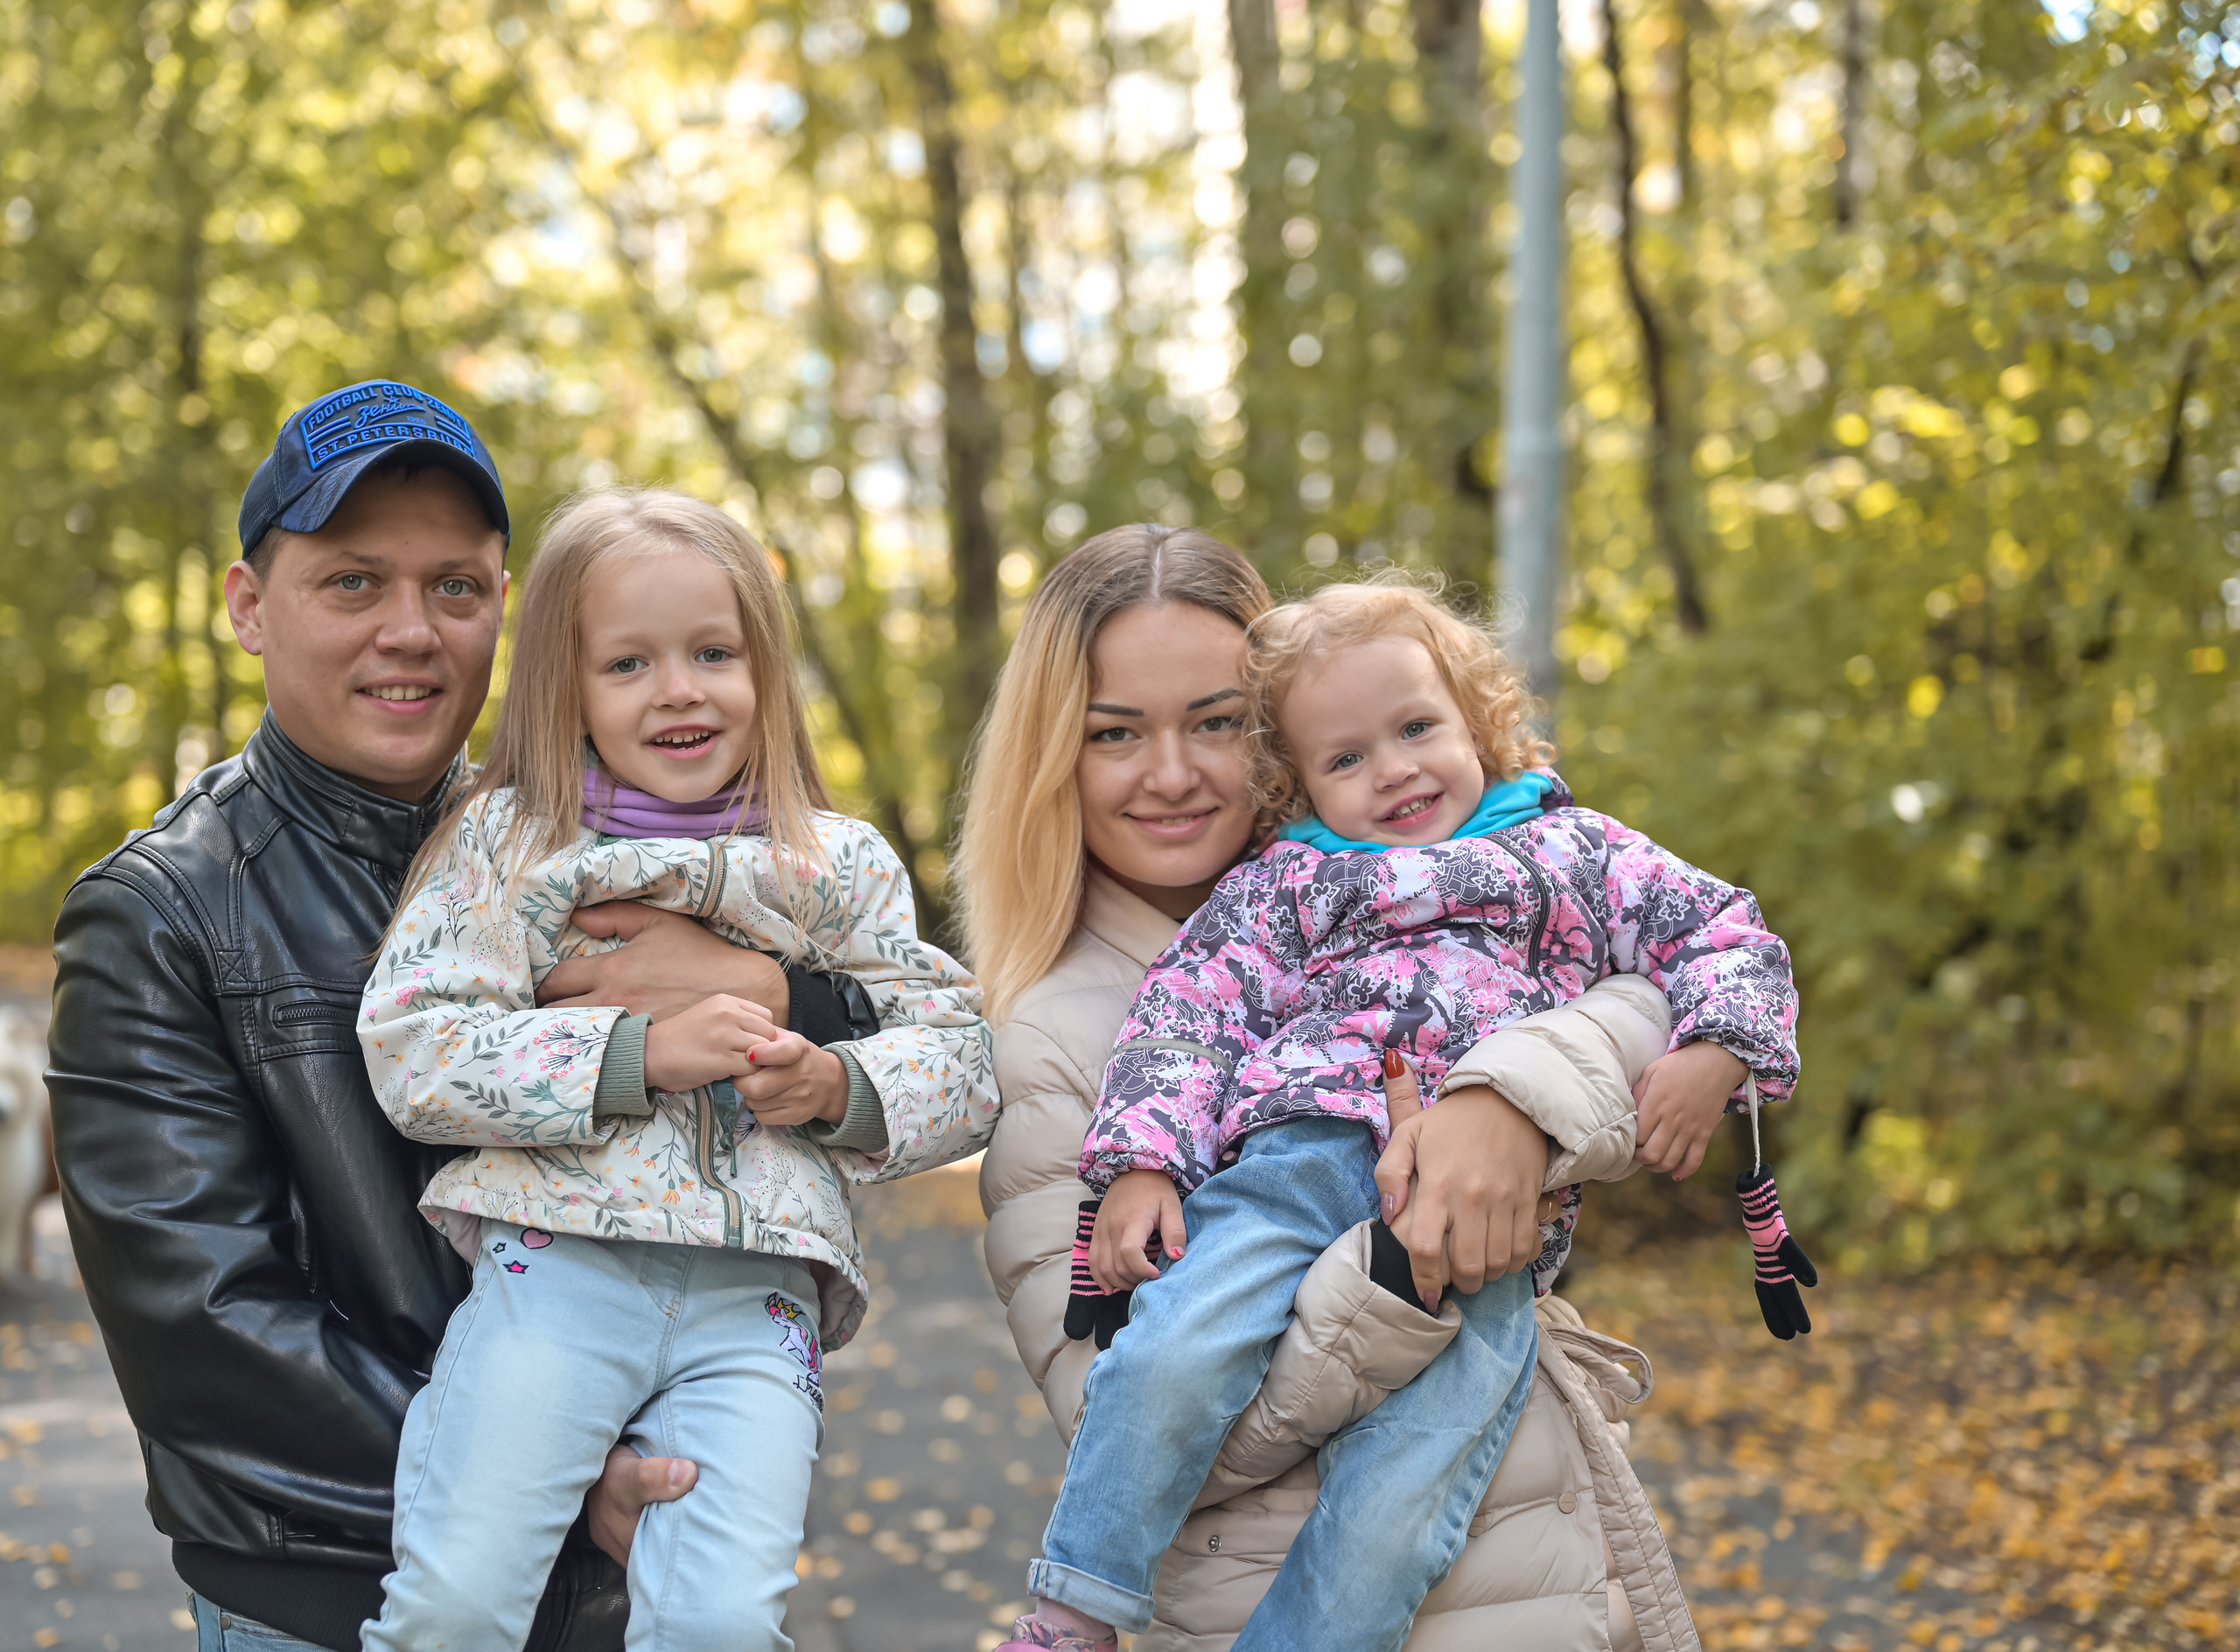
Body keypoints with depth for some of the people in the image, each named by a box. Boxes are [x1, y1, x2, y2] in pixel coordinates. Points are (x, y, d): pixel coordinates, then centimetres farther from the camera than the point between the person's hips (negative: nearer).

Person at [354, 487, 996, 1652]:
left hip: (758, 1299, 1)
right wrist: (640, 1055, -11)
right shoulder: (507, 840, 9)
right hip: (557, 1263, -1)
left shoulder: (842, 867, 14)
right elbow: (412, 1052, -3)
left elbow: (962, 1066, 14)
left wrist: (839, 1087, -8)